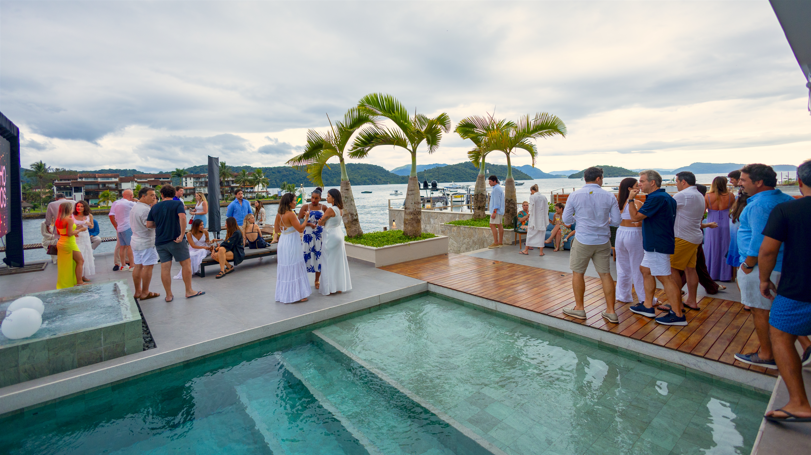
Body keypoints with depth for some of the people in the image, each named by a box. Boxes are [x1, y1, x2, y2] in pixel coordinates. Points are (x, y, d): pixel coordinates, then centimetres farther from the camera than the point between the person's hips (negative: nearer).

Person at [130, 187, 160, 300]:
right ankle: (144, 293, 1)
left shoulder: (134, 208, 13)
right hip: (146, 242, -10)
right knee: (148, 266, -4)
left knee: (138, 266, 13)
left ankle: (137, 291, 20)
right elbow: (151, 225, -20)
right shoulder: (145, 209, -19)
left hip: (136, 241, 10)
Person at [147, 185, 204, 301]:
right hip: (175, 240, -4)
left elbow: (149, 224, 7)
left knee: (165, 268, 5)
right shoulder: (178, 204, -1)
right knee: (186, 264, 6)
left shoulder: (155, 207, 11)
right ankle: (189, 291, 11)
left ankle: (168, 295, 12)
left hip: (160, 242, 5)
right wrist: (182, 234, -18)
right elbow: (182, 217, -20)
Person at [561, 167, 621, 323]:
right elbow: (617, 220, 2)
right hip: (603, 241, 3)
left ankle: (579, 308, 18)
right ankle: (611, 312, 18)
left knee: (578, 273, 10)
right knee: (605, 274, 11)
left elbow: (566, 219, -2)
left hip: (583, 240, -2)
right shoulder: (609, 196, -1)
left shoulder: (574, 195, -5)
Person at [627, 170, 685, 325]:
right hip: (654, 244, 11)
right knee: (645, 269, 17)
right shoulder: (664, 196, 14)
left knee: (665, 278, -5)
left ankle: (678, 315, 2)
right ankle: (648, 306, 25)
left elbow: (635, 217, -19)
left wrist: (631, 199, -10)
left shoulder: (657, 198, -20)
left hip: (658, 245, -11)